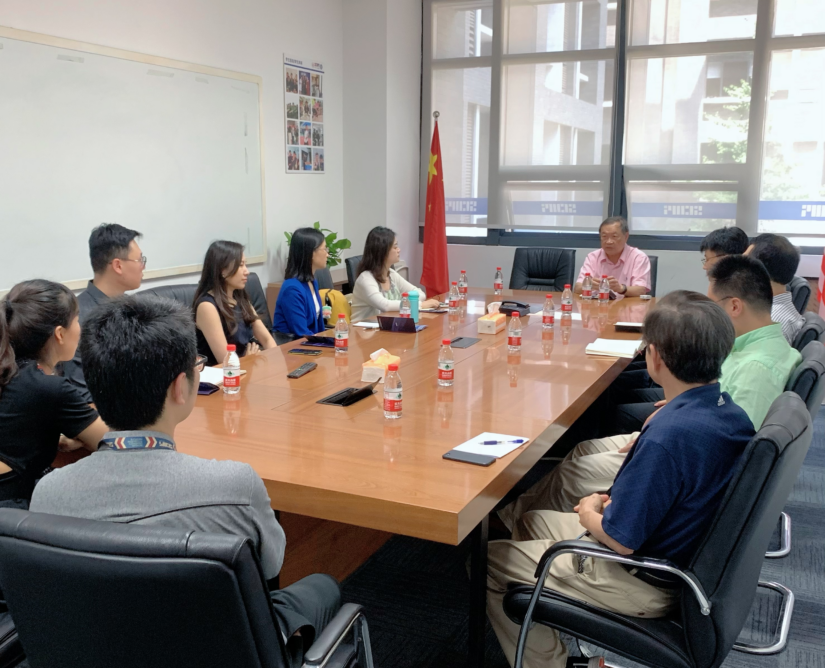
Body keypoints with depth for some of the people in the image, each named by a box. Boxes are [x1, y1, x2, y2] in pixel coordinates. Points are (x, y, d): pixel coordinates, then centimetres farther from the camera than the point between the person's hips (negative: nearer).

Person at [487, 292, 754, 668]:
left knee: (485, 561, 3)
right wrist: (614, 503, 2)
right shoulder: (732, 415, -5)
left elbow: (621, 539, -25)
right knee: (530, 522, 22)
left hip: (645, 584, -9)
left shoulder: (668, 436, -33)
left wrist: (590, 514, -5)